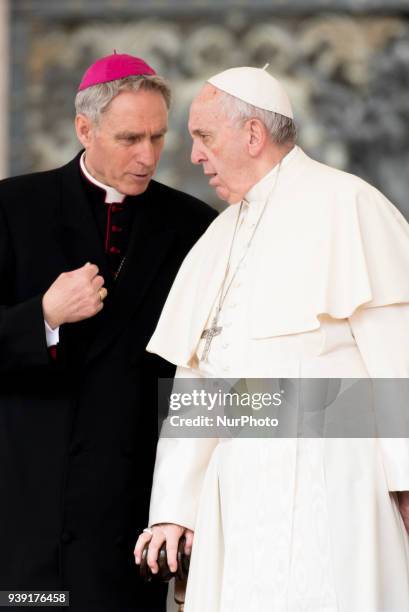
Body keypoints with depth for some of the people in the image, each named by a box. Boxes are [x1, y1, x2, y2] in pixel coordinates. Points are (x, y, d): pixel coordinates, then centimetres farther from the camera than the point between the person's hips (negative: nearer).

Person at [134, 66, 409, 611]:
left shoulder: (343, 204, -4)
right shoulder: (221, 239, 20)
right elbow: (194, 381, 19)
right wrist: (174, 504, 13)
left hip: (321, 473, -7)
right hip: (238, 479, 7)